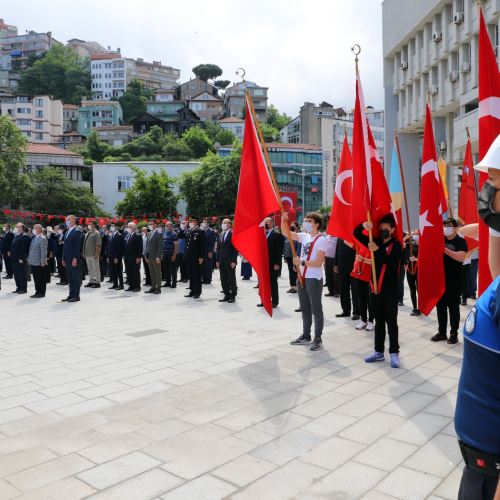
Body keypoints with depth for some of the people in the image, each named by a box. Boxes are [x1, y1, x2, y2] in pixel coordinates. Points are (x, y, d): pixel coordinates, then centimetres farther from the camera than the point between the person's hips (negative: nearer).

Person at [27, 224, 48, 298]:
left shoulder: (42, 239, -14)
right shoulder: (34, 238, 13)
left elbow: (43, 252, -17)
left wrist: (42, 262, -19)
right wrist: (29, 259, 15)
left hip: (39, 263, -9)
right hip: (33, 262, 9)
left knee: (41, 279, 1)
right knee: (36, 278, 14)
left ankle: (41, 293, 8)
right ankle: (37, 292, 22)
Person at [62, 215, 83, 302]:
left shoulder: (77, 231, -9)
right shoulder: (67, 232, 17)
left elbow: (78, 246, -15)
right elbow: (65, 245, 20)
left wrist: (75, 259, -20)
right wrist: (63, 258, 15)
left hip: (74, 259, -8)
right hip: (67, 259, 8)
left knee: (76, 278, -3)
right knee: (70, 278, 11)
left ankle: (76, 296, 1)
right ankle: (71, 294, 16)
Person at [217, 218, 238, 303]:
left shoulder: (233, 234, -7)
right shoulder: (221, 234, 14)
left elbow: (235, 248, -11)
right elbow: (219, 248, 16)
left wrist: (233, 261, -15)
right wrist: (218, 260, 10)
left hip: (230, 261, -6)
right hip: (222, 261, 7)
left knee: (231, 279, 1)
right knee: (223, 279, 7)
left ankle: (233, 296, 10)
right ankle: (226, 295, 14)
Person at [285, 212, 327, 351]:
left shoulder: (321, 240, -13)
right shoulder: (304, 236, 9)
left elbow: (318, 263, -19)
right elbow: (286, 232, 11)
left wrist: (302, 262, -21)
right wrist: (283, 220, -4)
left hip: (314, 279, -8)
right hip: (302, 278, 8)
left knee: (316, 309, 1)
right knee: (305, 308, 15)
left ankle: (318, 339, 9)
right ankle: (306, 336, 26)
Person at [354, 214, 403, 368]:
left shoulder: (396, 245, -6)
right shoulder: (376, 242, 9)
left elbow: (392, 261, -23)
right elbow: (357, 234, 6)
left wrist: (378, 250, -29)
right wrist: (364, 225, -13)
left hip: (390, 290, -5)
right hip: (376, 288, 5)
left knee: (391, 322, -1)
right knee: (379, 321, 11)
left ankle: (394, 353, 4)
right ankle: (379, 351, 18)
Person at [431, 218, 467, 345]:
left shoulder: (461, 241, -6)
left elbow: (461, 257, -21)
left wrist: (445, 250, -28)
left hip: (454, 280, -5)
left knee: (453, 307, 3)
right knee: (440, 306, 10)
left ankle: (454, 334, 11)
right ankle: (441, 332, 20)